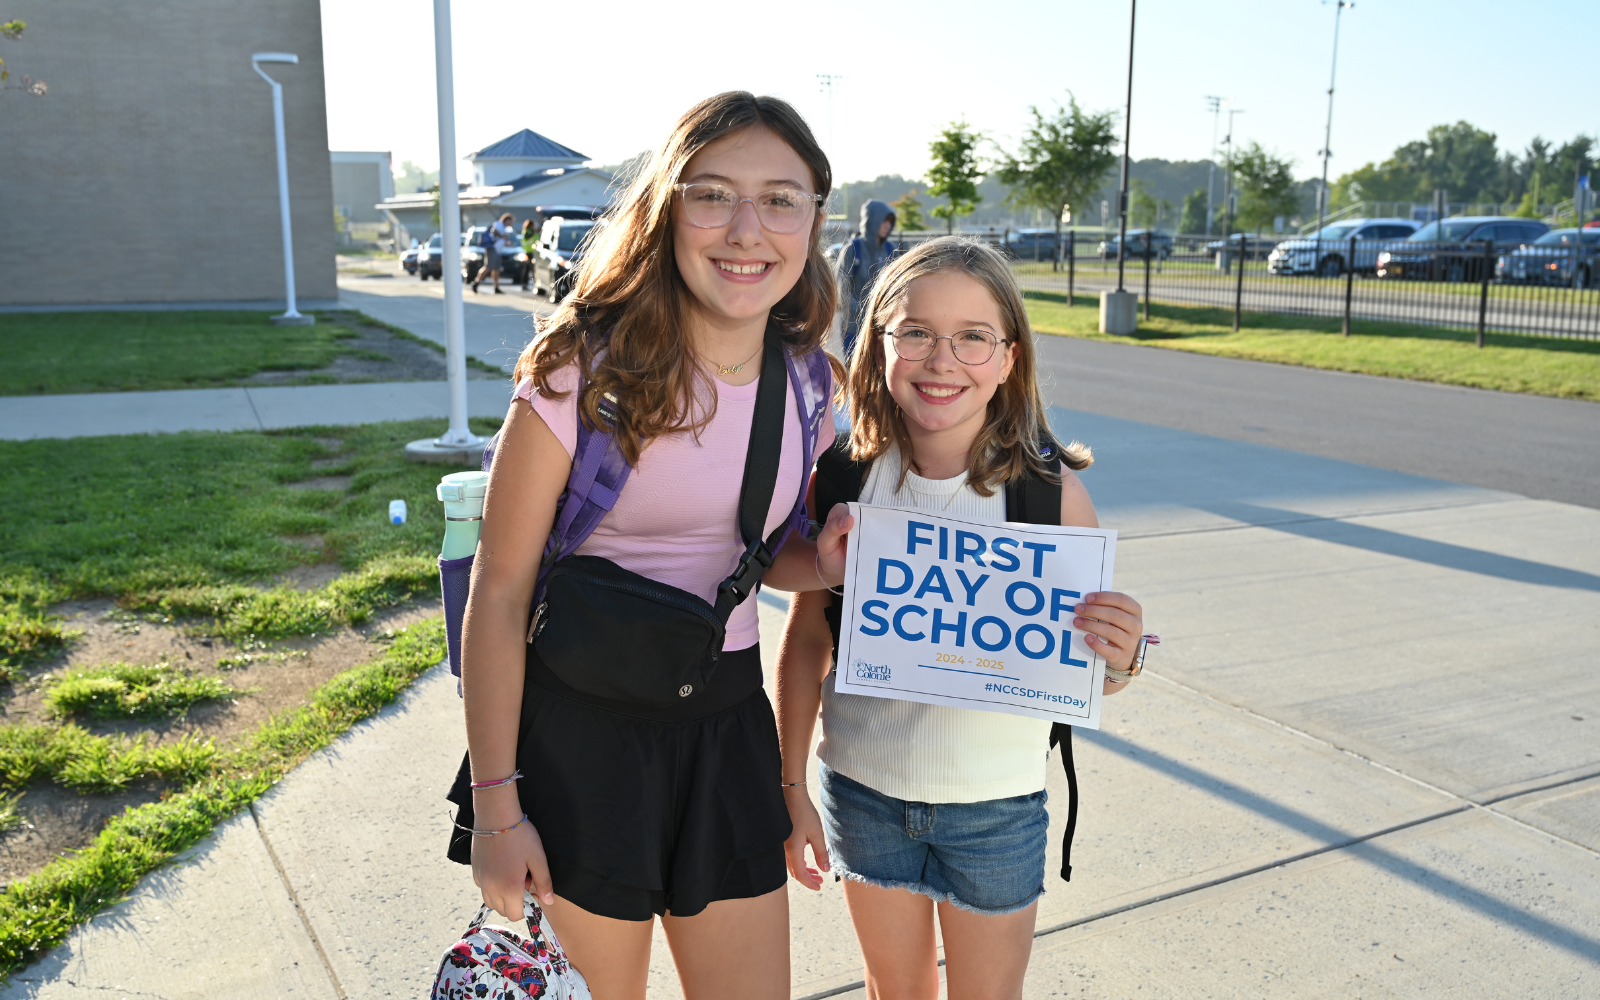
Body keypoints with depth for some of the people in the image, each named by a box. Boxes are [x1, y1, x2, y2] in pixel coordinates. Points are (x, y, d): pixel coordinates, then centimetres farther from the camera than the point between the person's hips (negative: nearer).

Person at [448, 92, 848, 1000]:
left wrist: (828, 562, -9)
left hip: (727, 721, 4)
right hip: (583, 721, -4)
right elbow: (500, 590, -12)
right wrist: (494, 806, -11)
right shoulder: (585, 371, -16)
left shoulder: (806, 384, -1)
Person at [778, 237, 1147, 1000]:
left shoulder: (1052, 492, -16)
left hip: (994, 805, -1)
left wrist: (1117, 661, -31)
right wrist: (791, 785, 1)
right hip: (863, 788, 2)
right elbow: (805, 641, -2)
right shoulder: (841, 480, -12)